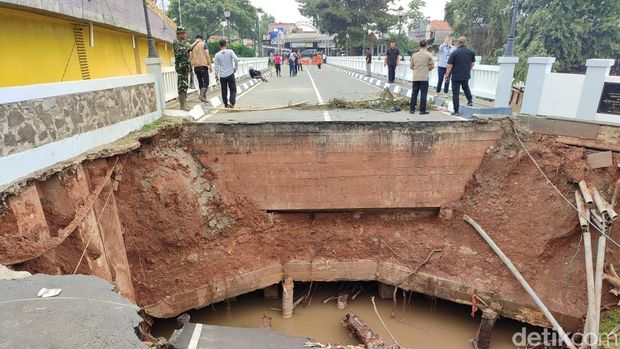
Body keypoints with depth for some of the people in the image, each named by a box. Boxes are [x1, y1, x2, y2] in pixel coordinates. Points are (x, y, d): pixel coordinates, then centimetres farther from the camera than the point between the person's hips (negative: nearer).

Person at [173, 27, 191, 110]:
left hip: (185, 66, 9)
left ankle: (184, 103, 16)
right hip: (181, 66, -9)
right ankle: (182, 105, -9)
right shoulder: (176, 42, -9)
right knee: (182, 86, -10)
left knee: (185, 86, 11)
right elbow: (180, 51, -26)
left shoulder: (183, 42, 18)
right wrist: (187, 46, -12)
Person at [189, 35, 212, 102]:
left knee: (200, 82, 14)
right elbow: (207, 55, -7)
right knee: (206, 82, -4)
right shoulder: (204, 44, 0)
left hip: (195, 66, 5)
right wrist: (210, 65, -3)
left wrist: (192, 65, 19)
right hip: (203, 65, -5)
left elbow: (190, 57, 12)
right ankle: (201, 95, -23)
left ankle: (204, 97, 16)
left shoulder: (192, 46, 13)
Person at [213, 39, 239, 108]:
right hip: (230, 74, -2)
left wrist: (216, 75, 13)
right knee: (233, 90, 3)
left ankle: (226, 104, 16)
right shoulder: (230, 52, -3)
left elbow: (216, 66, 3)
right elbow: (236, 59, -14)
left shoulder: (217, 55, 3)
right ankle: (232, 103, -14)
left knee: (224, 90, 12)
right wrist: (235, 68, 0)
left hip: (222, 75, 2)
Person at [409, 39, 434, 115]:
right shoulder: (429, 55, -5)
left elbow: (411, 67, 11)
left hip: (415, 77, 4)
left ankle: (412, 109, 11)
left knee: (414, 93, 9)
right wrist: (427, 70, 15)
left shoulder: (414, 55, 6)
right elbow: (432, 66, -2)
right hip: (424, 77, -3)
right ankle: (422, 110, 3)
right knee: (423, 94, 1)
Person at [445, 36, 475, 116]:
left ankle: (456, 111, 2)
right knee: (466, 87, 34)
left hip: (456, 76, -4)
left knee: (455, 93, 2)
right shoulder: (471, 52, 2)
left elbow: (449, 66, -14)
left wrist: (447, 76, -6)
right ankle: (470, 100, 31)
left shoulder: (455, 52, -13)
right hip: (466, 76, 5)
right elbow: (472, 64, 13)